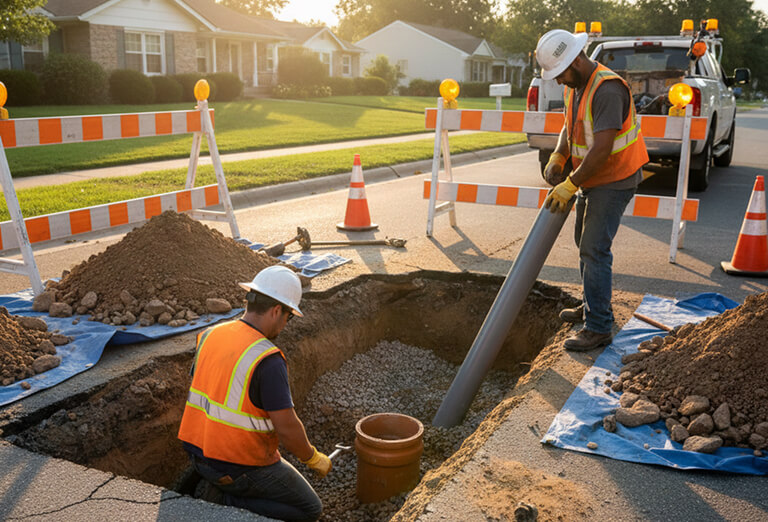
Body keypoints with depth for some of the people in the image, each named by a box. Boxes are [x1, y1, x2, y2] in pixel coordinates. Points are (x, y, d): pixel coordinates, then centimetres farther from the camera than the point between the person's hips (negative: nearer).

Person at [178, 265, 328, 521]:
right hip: (242, 467, -8)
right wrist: (313, 458, -5)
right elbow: (287, 428, -24)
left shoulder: (210, 336, -3)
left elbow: (199, 392, 10)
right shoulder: (267, 359, -26)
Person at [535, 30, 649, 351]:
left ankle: (598, 328, -4)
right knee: (585, 242, 19)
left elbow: (602, 149, -31)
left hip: (614, 180, -10)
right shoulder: (574, 87, 3)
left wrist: (570, 185, -27)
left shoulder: (607, 90, -27)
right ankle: (593, 306, 35)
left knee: (594, 249, -11)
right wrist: (557, 158, -4)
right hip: (591, 178, 10)